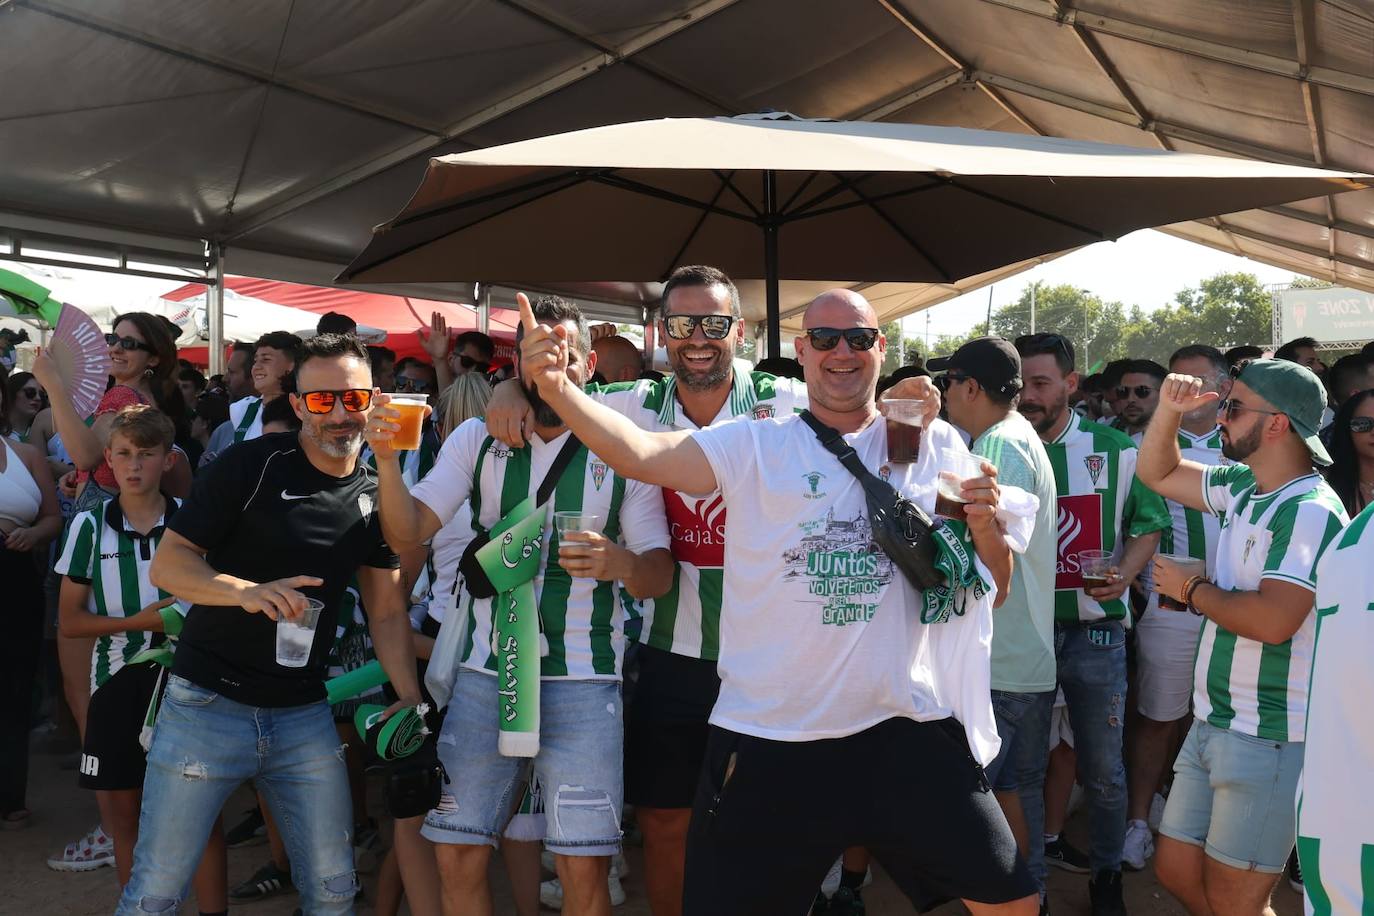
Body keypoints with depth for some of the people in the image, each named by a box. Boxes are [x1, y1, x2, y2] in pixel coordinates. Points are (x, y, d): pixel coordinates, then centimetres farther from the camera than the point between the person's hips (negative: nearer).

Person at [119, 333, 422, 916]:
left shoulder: (375, 497, 5)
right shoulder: (251, 466, -10)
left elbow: (387, 610, 8)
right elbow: (166, 564, -10)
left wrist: (409, 695, -4)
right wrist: (247, 591, -28)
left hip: (305, 715, 4)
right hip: (207, 704, -3)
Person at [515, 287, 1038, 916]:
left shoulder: (937, 446, 6)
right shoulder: (755, 447, -1)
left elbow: (994, 589, 11)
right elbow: (640, 453, -16)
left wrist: (985, 523, -10)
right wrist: (555, 387, -33)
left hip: (905, 729, 2)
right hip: (767, 741, -1)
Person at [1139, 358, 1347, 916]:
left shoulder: (1310, 511, -19)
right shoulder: (1243, 487, 8)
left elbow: (1272, 620, -30)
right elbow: (1157, 473, 21)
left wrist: (1193, 590, -13)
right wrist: (1169, 409, 4)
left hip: (1269, 739, -8)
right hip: (1214, 724, 9)